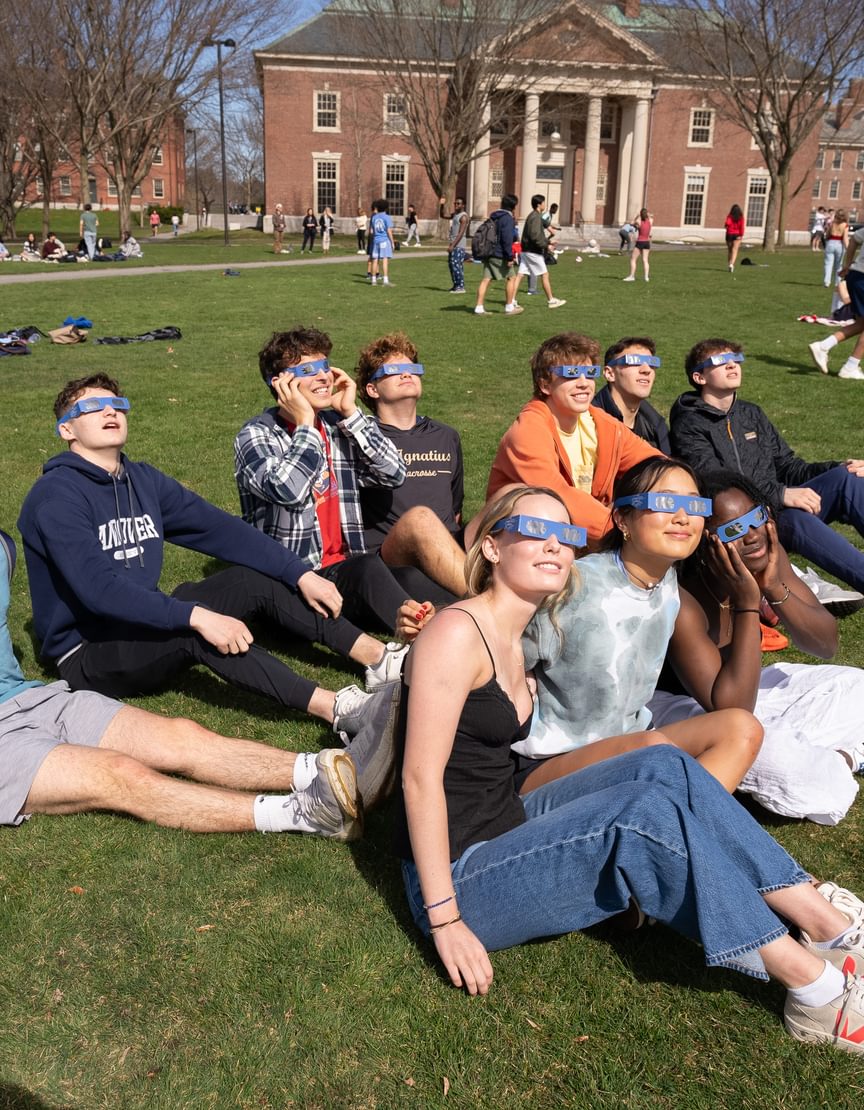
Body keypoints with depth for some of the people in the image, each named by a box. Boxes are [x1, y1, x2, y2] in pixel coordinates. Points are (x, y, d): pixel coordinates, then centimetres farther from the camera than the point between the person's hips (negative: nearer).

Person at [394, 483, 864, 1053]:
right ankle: (817, 988, -15)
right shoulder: (458, 632, -16)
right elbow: (421, 777, -20)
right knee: (645, 809, -25)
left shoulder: (513, 645, 12)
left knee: (665, 768, -8)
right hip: (460, 875, -8)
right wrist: (444, 920, -20)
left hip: (507, 831, 9)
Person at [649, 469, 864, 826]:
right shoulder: (683, 600, -34)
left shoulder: (767, 556, -13)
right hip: (680, 705, -7)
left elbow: (826, 645, -8)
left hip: (739, 683, 8)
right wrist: (747, 604, -37)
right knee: (783, 763, -31)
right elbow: (732, 710, -35)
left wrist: (775, 589, -27)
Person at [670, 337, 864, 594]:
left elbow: (788, 468, 20)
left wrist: (838, 468, 1)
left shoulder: (751, 413, 21)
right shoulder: (689, 426, -1)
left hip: (780, 506, 7)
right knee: (797, 519, -36)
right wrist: (780, 494, -27)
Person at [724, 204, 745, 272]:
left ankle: (730, 264, 20)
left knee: (729, 250, 14)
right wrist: (741, 235, -11)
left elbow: (727, 223, -21)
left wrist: (727, 226, 1)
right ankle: (732, 264, -26)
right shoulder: (741, 217, -1)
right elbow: (742, 226, -9)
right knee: (735, 251, -6)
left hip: (729, 234, 0)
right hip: (737, 235, 0)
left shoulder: (730, 216, -4)